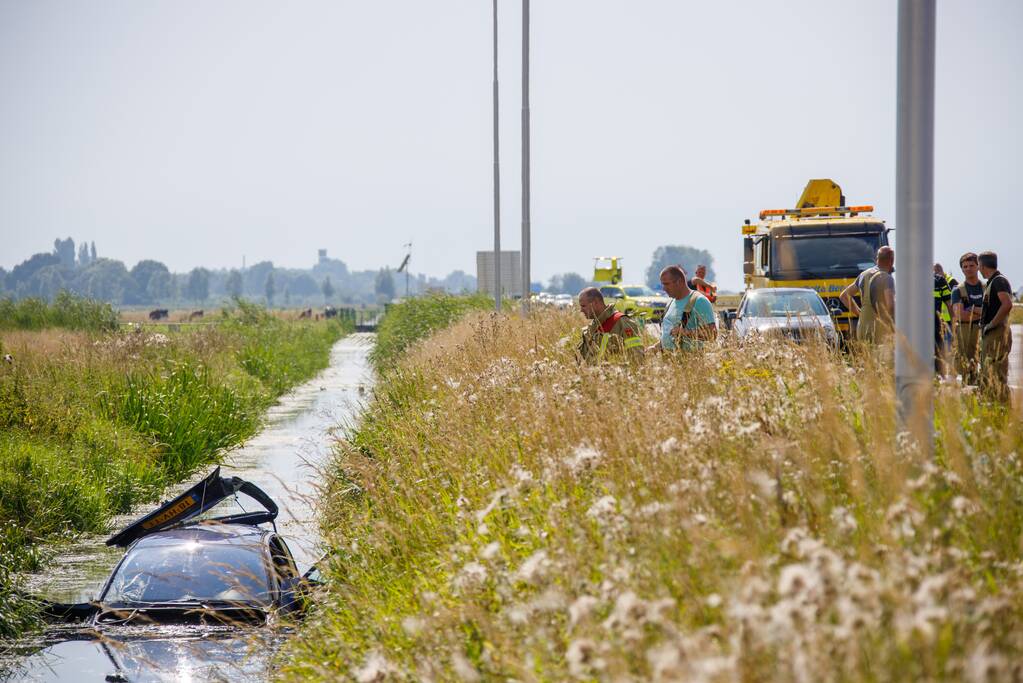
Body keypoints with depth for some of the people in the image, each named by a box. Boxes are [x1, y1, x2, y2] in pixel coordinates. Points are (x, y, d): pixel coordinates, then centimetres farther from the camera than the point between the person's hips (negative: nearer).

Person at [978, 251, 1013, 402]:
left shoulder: (999, 281, -12)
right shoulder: (990, 283, 19)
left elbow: (1007, 304, -27)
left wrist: (991, 324, -22)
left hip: (997, 333, -10)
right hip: (989, 335, 10)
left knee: (996, 376, -13)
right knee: (986, 376, 13)